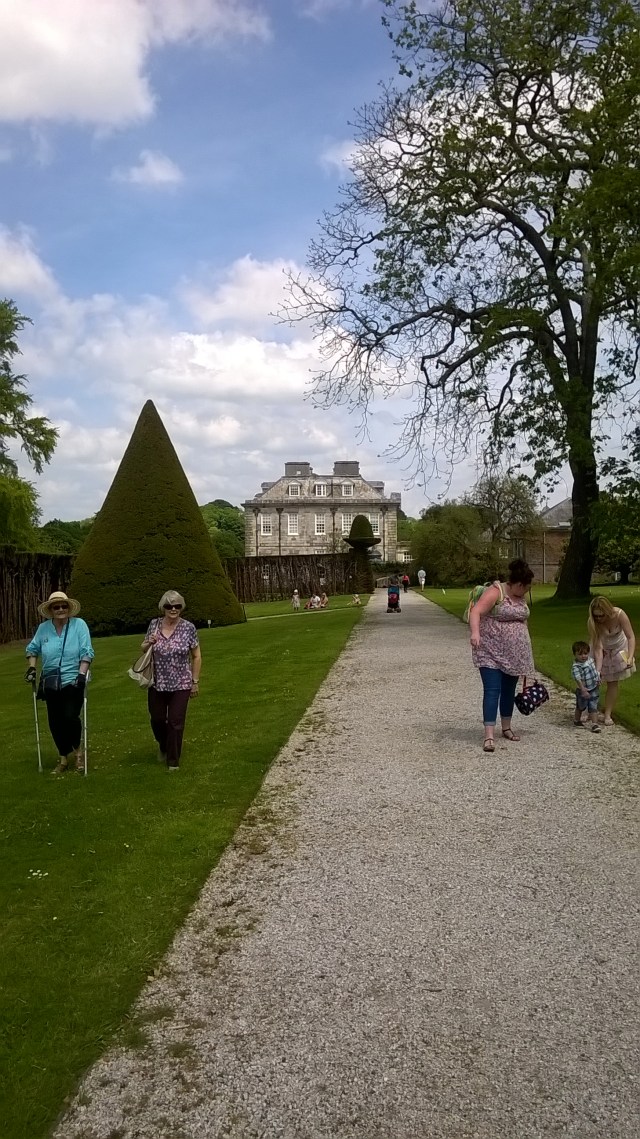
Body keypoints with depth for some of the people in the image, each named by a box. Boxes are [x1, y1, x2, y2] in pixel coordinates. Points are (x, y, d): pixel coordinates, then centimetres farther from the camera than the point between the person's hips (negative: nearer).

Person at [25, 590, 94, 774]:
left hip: (73, 681, -4)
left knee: (70, 717, -15)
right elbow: (32, 648, 17)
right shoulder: (43, 628, 1)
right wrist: (32, 668, 6)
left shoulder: (79, 624, -10)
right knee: (55, 722, 8)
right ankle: (63, 758, 27)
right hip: (50, 683, 4)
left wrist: (82, 674, -18)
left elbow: (87, 652, -11)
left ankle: (77, 749, 14)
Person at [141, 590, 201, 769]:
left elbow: (196, 656, -1)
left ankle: (173, 760, 18)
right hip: (157, 683, 3)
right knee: (157, 720, 14)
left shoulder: (188, 627, -8)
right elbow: (143, 650, 11)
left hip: (181, 684, -3)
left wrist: (195, 681, -2)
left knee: (176, 722, 2)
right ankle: (164, 748, 44)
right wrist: (149, 643, -12)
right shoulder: (154, 624, -1)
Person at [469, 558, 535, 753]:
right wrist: (475, 632, -43)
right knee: (492, 690, -12)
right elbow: (475, 612, -26)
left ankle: (506, 727, 30)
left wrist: (526, 653, 23)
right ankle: (489, 735, -13)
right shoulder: (495, 592, -15)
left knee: (509, 690, 15)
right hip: (491, 652, -7)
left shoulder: (521, 597, 10)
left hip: (513, 653, 8)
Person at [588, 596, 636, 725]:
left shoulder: (619, 614, -34)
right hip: (602, 649, 0)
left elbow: (631, 637, -29)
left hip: (618, 648, 0)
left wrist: (630, 658, -40)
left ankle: (607, 714, 13)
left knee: (613, 682, 3)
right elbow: (598, 648, -31)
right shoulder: (592, 622, -33)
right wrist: (598, 669, -37)